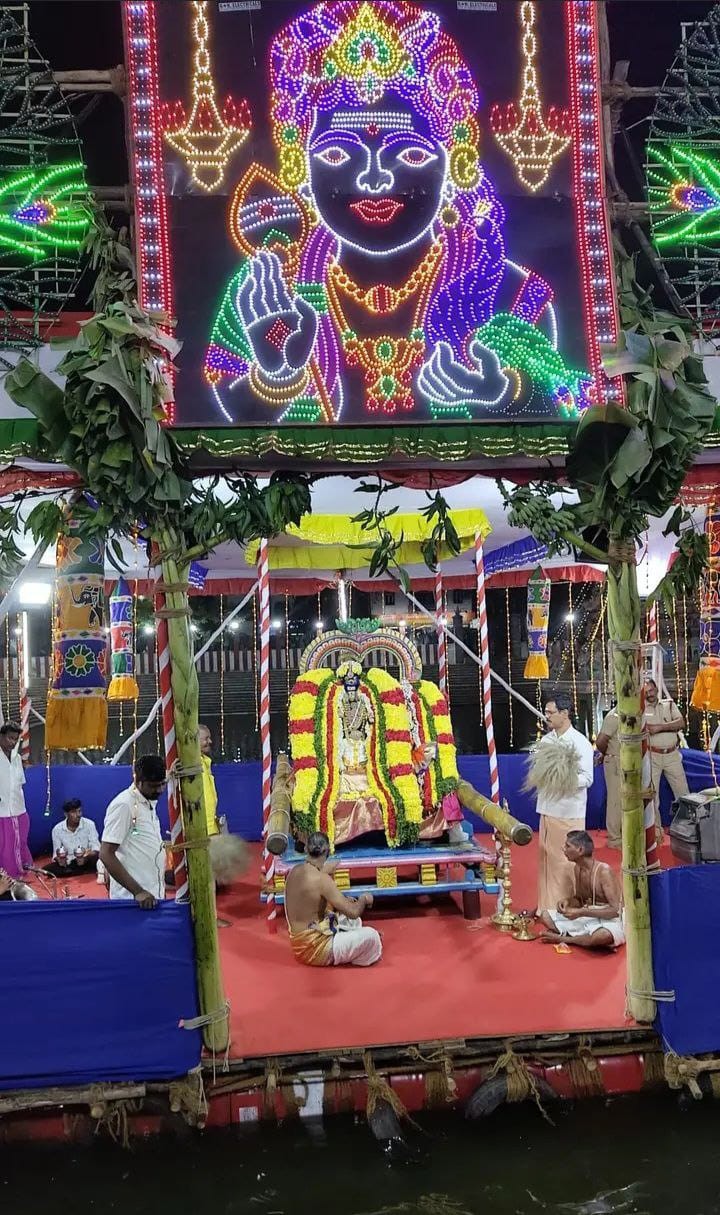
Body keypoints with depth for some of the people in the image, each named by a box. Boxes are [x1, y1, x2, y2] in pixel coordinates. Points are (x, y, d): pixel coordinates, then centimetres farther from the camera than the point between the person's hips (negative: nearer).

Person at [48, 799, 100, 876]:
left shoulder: (89, 824, -9)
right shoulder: (57, 829, -5)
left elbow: (96, 849, -12)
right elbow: (56, 854, -2)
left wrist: (87, 856, -34)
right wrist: (59, 859, -26)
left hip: (86, 862, -2)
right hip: (67, 863, 2)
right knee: (46, 870, -24)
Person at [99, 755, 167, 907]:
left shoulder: (150, 803, 12)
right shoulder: (123, 805, -14)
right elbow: (106, 855, -18)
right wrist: (138, 891, -23)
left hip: (153, 896, 8)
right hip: (133, 899, -8)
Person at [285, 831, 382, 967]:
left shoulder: (295, 871, 1)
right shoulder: (321, 879, -25)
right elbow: (353, 912, -24)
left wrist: (343, 901, 12)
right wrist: (364, 899, -2)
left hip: (300, 943, 9)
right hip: (314, 949, -9)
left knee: (354, 922, 25)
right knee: (372, 936, -5)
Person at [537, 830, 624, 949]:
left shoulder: (603, 871, -19)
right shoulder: (577, 868, 4)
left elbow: (615, 910, -22)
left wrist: (581, 912, -24)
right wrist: (567, 902, -8)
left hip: (609, 921, -7)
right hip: (587, 918, 7)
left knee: (603, 935, -41)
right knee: (546, 916, -3)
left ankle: (563, 938, -16)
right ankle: (587, 940, -16)